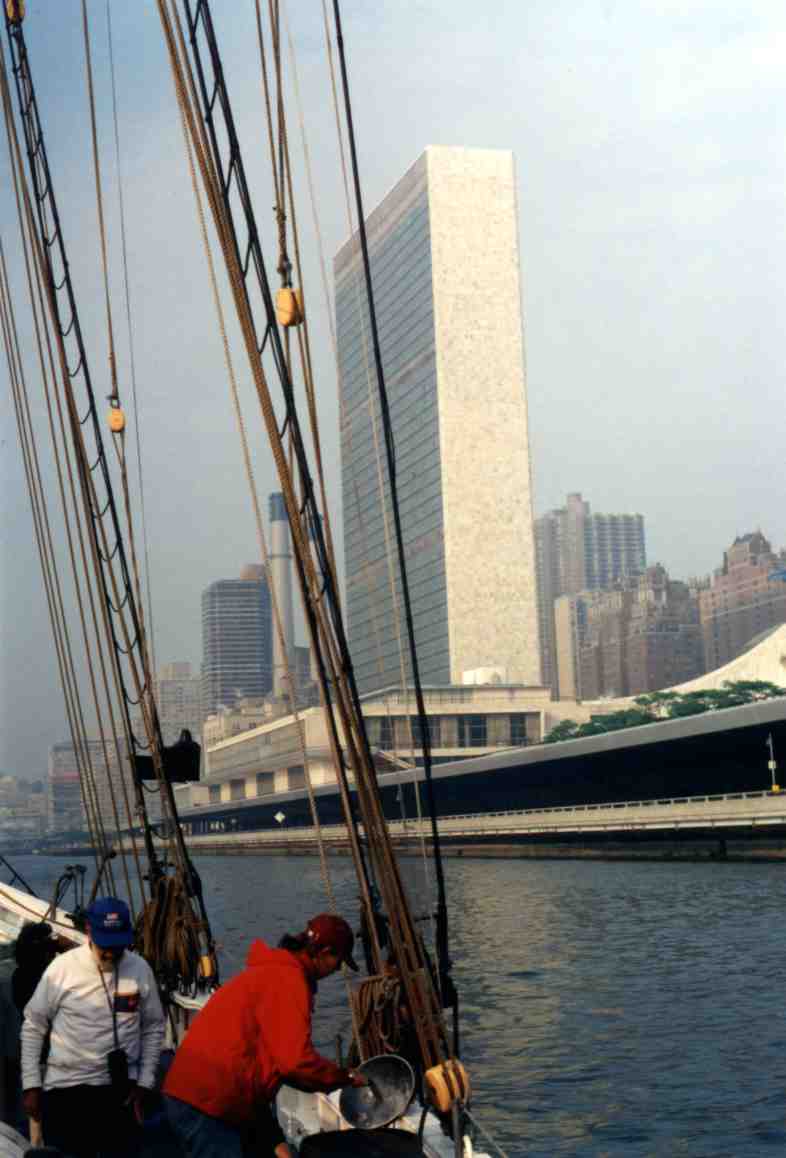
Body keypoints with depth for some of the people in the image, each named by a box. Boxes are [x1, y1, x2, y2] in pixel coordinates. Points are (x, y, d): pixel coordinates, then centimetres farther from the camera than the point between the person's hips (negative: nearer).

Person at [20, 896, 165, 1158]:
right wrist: (31, 1084, -2)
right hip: (65, 1086, -2)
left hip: (121, 1087, 2)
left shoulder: (140, 969, -2)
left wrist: (144, 1082, 1)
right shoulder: (63, 967, -9)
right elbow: (33, 1027, 0)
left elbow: (153, 1028, 7)